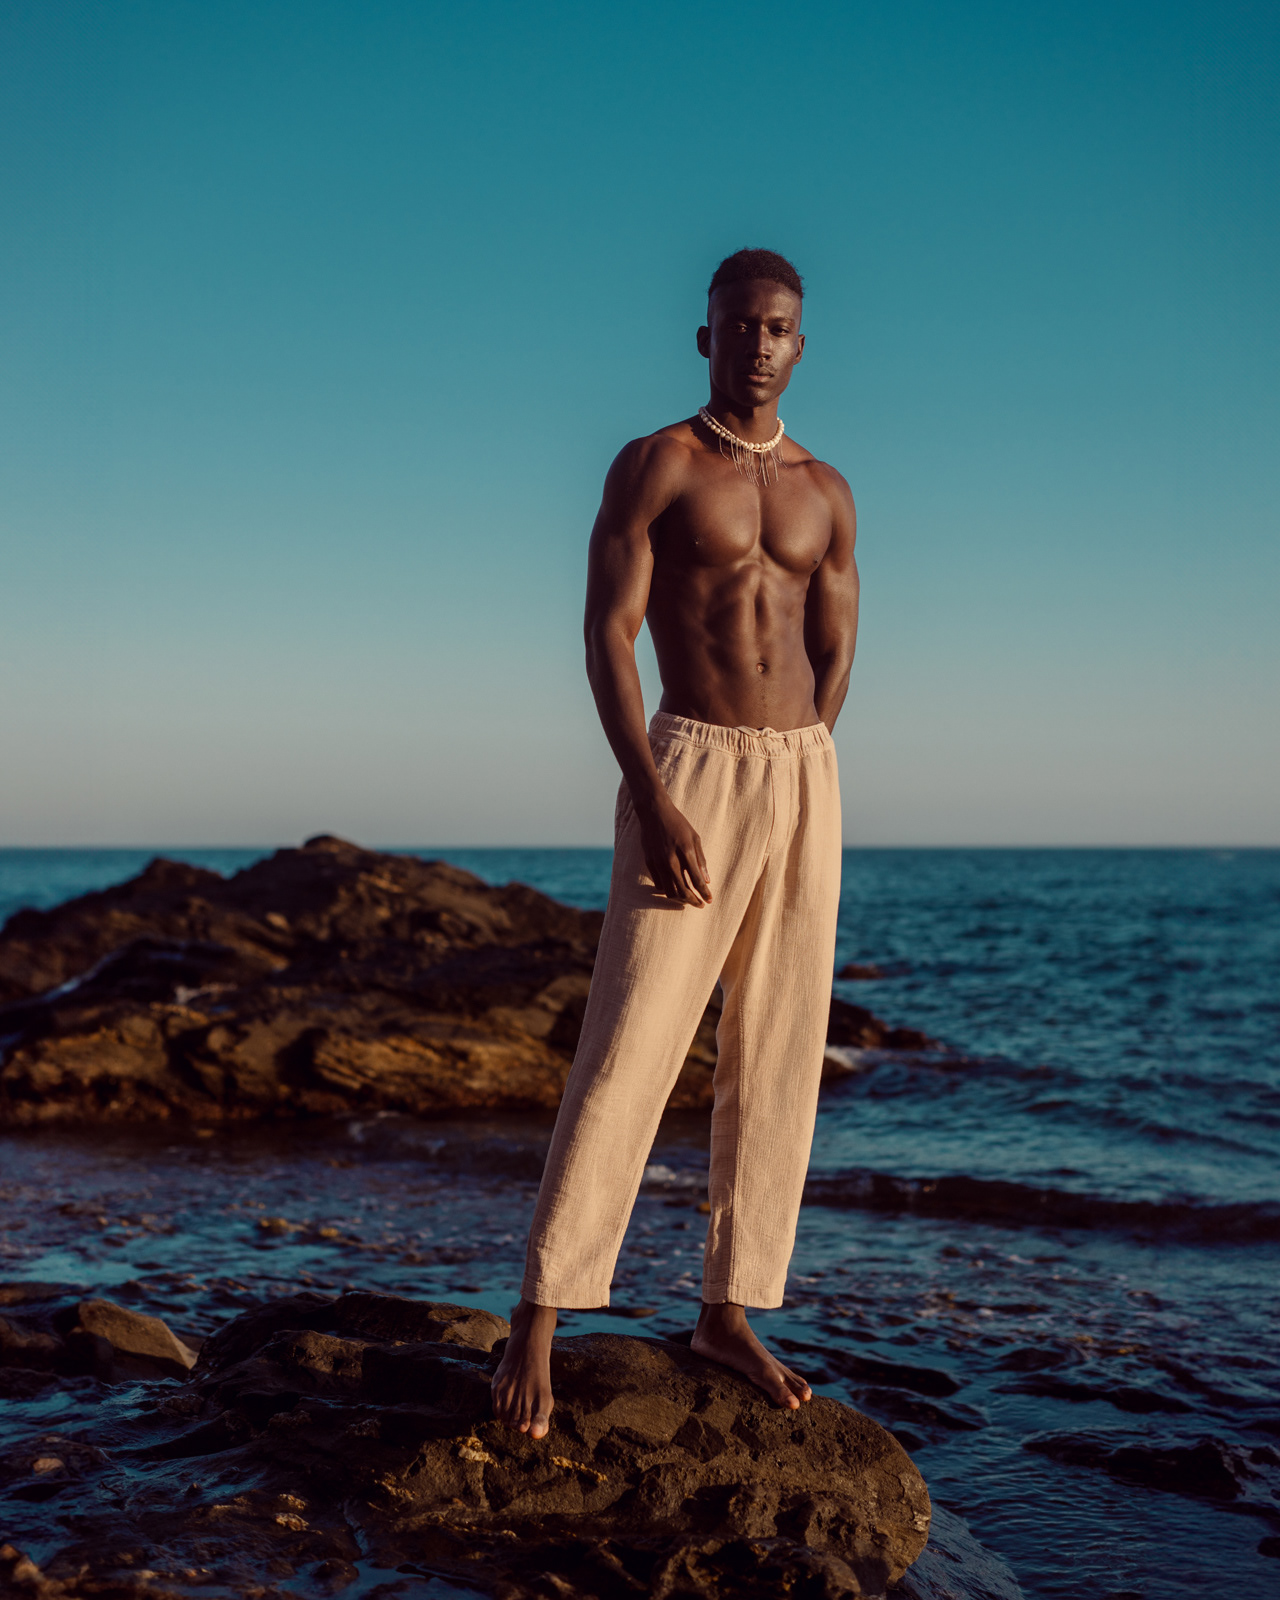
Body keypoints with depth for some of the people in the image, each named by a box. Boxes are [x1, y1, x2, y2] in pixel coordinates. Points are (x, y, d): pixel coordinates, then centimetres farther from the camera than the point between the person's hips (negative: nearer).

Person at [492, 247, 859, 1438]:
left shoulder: (826, 493, 14)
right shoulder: (653, 467, -1)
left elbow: (833, 658, 16)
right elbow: (606, 634, -9)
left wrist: (793, 775, 5)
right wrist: (651, 797, -18)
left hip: (804, 777, 5)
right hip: (687, 770, -5)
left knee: (779, 1058, 6)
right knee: (628, 1048, -8)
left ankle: (729, 1310, 17)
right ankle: (537, 1319, 1)